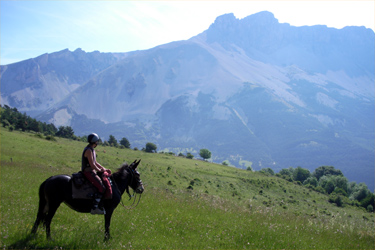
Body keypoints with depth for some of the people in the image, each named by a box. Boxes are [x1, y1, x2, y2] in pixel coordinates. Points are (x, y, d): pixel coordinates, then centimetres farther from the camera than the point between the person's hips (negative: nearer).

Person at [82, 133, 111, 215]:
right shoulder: (88, 150, -16)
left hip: (92, 171, 11)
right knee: (101, 188, -19)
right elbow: (92, 164, -21)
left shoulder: (92, 149, 16)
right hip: (88, 172, -11)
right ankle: (94, 208, -18)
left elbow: (95, 162, 22)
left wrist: (104, 169, 13)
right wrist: (100, 170, -7)